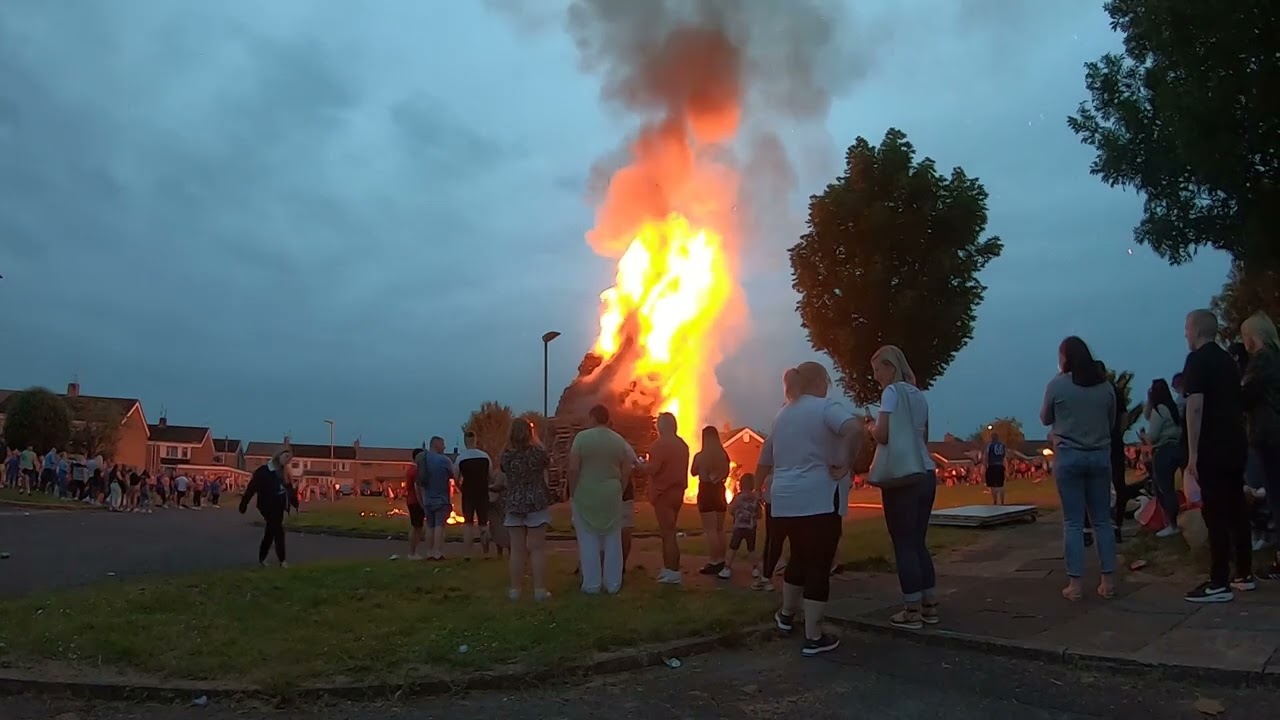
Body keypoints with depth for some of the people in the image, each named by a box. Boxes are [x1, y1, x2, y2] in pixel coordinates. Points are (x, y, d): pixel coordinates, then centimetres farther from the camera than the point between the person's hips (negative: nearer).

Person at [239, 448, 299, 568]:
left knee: (270, 532, 13)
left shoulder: (284, 473, 11)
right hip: (268, 507, -7)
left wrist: (295, 503, 6)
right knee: (278, 531, -10)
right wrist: (244, 503, -13)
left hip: (278, 507, 7)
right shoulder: (264, 471, -10)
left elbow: (289, 489, 13)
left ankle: (262, 558, 24)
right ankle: (282, 559, -4)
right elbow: (252, 487, -11)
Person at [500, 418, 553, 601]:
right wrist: (536, 443, 20)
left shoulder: (506, 455, -1)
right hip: (537, 503, -2)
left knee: (517, 549, 6)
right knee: (537, 548, 1)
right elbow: (548, 464, 15)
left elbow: (505, 482, 12)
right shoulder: (537, 452, -7)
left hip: (514, 504, 2)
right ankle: (540, 589, 1)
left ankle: (515, 589, 10)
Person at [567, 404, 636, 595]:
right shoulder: (619, 440, 1)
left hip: (585, 495, -3)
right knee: (612, 539, 9)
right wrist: (616, 490, 14)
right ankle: (613, 584, 13)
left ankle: (591, 584, 7)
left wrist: (572, 493, -1)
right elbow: (626, 471, 2)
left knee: (588, 539, 4)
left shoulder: (581, 437, -10)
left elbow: (573, 468, -12)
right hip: (611, 496, 3)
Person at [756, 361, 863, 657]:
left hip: (784, 500, 7)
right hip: (818, 499, -7)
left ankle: (786, 615, 40)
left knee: (799, 557, 26)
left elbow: (765, 461, 21)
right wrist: (844, 464, -18)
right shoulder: (825, 407, -7)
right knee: (819, 565, 1)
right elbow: (854, 428, -28)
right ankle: (814, 638, 4)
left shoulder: (783, 413, 16)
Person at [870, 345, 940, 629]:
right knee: (918, 542, 15)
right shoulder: (919, 395, 15)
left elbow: (882, 435, -17)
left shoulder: (892, 391, -8)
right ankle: (929, 605, 18)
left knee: (904, 544, 0)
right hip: (926, 474, 8)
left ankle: (913, 611, 4)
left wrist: (871, 429, 2)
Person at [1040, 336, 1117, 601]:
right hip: (1100, 456, 3)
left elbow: (1045, 419, 7)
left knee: (1073, 522, 0)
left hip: (1069, 456, -3)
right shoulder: (1105, 385, 3)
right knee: (1102, 520, 10)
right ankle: (1107, 581, 11)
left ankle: (1074, 584, 0)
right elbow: (1111, 422, 15)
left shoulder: (1057, 385, -6)